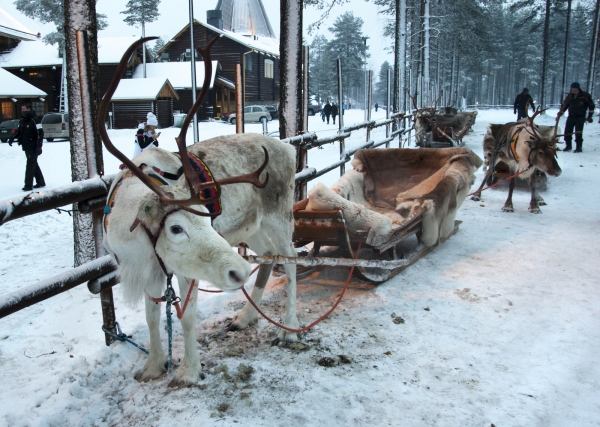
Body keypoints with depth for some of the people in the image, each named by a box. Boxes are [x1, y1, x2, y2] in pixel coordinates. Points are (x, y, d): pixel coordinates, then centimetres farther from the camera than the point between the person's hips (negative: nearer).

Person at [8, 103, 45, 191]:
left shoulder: (34, 120, -14)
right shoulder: (22, 121, 11)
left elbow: (40, 133, -18)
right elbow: (19, 132, 20)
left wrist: (39, 146, -22)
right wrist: (12, 138, 1)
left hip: (33, 147, -9)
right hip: (26, 147, 9)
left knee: (30, 166, -8)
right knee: (34, 165, 15)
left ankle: (28, 185, -6)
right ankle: (40, 182, 26)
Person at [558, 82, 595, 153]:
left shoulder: (585, 96, -6)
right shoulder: (569, 96, 5)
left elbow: (591, 106, 0)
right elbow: (565, 105, 14)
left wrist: (590, 116, -4)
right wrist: (560, 113, 0)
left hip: (580, 117, -4)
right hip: (571, 117, 4)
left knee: (578, 133, -10)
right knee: (567, 132, 3)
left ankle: (579, 147, -1)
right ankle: (568, 146, 19)